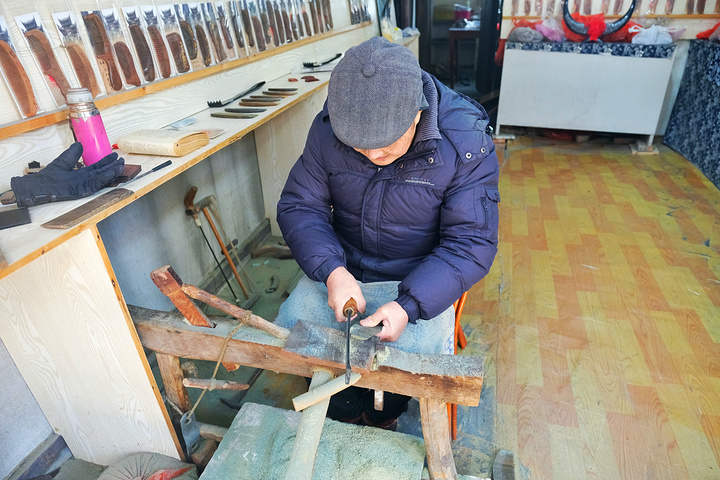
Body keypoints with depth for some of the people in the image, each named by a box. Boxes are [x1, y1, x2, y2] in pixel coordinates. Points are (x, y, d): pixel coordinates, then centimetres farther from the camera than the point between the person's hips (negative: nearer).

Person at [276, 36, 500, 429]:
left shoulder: (466, 144, -20)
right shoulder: (329, 128, -11)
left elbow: (471, 243, -18)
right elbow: (299, 205, -6)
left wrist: (409, 305, -32)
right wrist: (332, 271, -25)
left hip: (419, 277, -2)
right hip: (343, 266, 3)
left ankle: (380, 420, 17)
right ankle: (349, 419, 18)